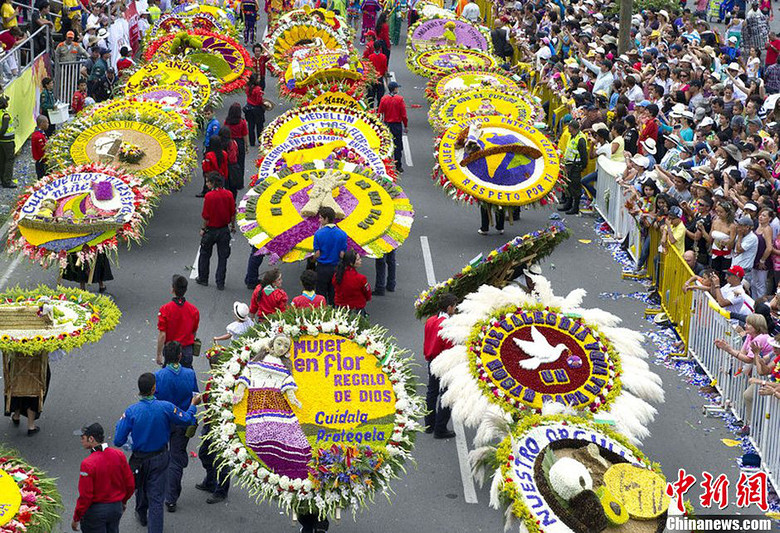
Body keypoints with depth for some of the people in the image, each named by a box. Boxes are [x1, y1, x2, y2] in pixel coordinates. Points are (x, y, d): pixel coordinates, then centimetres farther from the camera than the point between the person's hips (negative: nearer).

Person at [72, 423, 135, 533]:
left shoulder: (87, 464, -24)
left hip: (95, 510, -6)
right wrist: (123, 501, 20)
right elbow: (130, 484, 2)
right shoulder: (119, 455, -7)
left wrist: (76, 518, -8)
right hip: (117, 508, 6)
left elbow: (85, 496, -21)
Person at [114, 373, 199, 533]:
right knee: (156, 497, 5)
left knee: (141, 487, 28)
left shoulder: (131, 412, -22)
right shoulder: (166, 407, -20)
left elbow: (118, 441, -17)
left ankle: (142, 515, 53)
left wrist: (119, 424, 2)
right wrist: (193, 404, 17)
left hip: (140, 459, 1)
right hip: (160, 459, -1)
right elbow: (187, 420, -2)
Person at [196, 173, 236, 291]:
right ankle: (220, 283, 11)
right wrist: (233, 226, 15)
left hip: (211, 229, -3)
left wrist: (203, 229, -1)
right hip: (224, 230, 3)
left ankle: (203, 279, 28)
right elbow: (233, 213, 0)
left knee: (205, 254, 17)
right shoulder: (229, 194, -7)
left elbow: (206, 216, -15)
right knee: (223, 257, 10)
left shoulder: (209, 196, -18)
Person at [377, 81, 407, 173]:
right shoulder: (400, 99, -10)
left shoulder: (384, 99, -3)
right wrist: (406, 126, 1)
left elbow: (380, 113, 1)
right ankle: (398, 166, 5)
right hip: (397, 125, -2)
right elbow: (403, 114, -8)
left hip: (386, 124, 2)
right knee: (398, 146, 4)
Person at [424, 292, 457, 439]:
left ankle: (429, 425, 30)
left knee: (432, 392, 20)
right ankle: (440, 430, 4)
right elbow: (450, 348, -20)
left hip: (432, 362, 8)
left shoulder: (430, 321, 2)